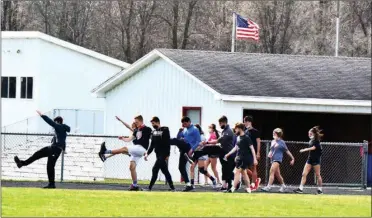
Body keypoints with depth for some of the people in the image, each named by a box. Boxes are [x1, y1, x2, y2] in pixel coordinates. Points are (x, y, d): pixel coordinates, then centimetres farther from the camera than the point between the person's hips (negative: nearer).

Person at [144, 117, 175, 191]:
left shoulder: (165, 130, -7)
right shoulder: (154, 132, 14)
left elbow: (168, 143, -12)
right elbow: (152, 145, 16)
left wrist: (167, 155, -17)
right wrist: (147, 153, 6)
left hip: (163, 154, -8)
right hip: (158, 154, 8)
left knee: (155, 170, -15)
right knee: (165, 171, 9)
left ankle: (150, 187, -16)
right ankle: (172, 188, 14)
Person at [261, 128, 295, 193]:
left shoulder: (281, 142, -4)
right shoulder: (273, 142, 14)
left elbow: (287, 151, 3)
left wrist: (292, 158, 7)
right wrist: (269, 154, 2)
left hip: (278, 159, -7)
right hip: (273, 159, 7)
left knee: (272, 172, -18)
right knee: (277, 174, 12)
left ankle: (268, 187, -22)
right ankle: (283, 186, 27)